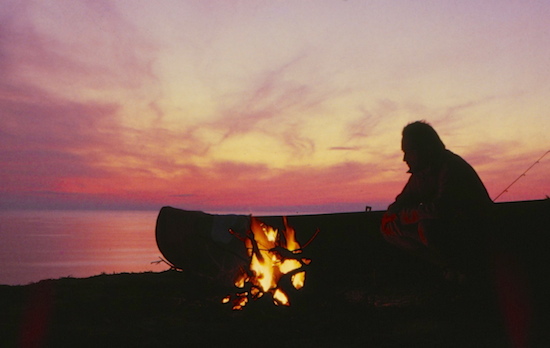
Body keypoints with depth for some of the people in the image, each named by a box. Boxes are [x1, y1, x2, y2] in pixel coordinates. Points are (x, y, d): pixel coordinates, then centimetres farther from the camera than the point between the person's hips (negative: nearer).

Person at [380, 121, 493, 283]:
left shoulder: (452, 168, -22)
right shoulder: (421, 171, 4)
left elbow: (440, 209, -33)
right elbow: (402, 201, 11)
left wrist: (399, 216, -22)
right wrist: (392, 216, -13)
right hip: (448, 229, 8)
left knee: (427, 226, -37)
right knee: (389, 227, -3)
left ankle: (462, 268, -10)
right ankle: (447, 265, 0)